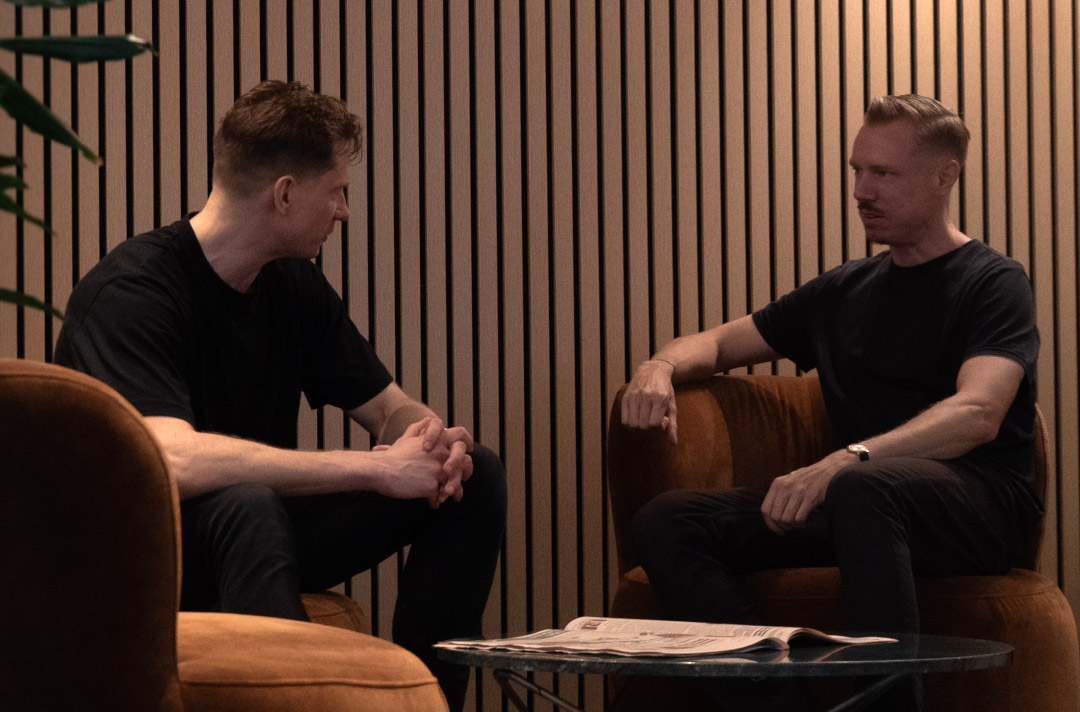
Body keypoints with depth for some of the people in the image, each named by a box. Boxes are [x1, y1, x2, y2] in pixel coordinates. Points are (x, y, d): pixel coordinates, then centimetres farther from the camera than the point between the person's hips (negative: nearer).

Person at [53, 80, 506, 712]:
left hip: (253, 534, 8)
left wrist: (431, 440, -16)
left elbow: (390, 407, 11)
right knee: (243, 504, -40)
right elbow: (174, 461, -37)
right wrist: (373, 468, -34)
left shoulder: (295, 285, 3)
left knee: (476, 475, -2)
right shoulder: (130, 291, -22)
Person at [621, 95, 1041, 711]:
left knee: (862, 489, -41)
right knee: (667, 521, -15)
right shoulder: (844, 290, 23)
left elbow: (978, 415, -17)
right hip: (852, 504, 6)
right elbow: (720, 343, 31)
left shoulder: (994, 283, 2)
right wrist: (661, 368, 3)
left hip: (982, 503, -6)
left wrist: (845, 460, -33)